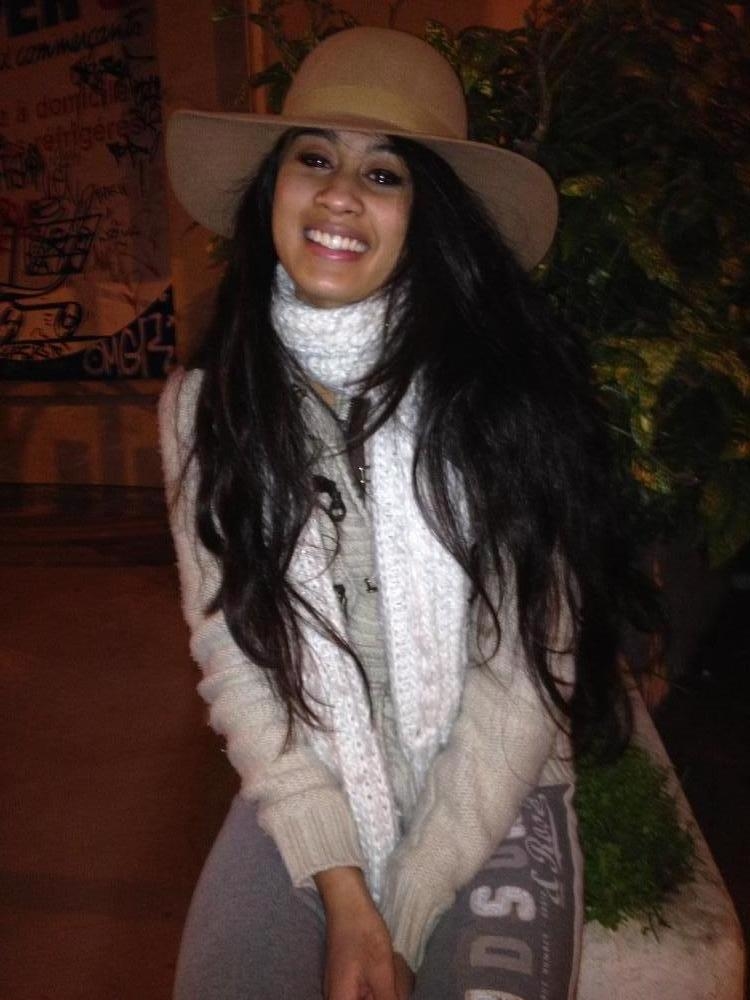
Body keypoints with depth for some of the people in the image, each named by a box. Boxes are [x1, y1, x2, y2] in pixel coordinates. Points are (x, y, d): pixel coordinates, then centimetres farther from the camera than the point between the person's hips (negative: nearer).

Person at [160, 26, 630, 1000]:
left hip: (495, 801, -1)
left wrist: (406, 918, -12)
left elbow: (528, 672, -12)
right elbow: (232, 658, -6)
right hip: (301, 793, 2)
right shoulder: (205, 403, -6)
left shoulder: (506, 390, -13)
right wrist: (341, 889, -12)